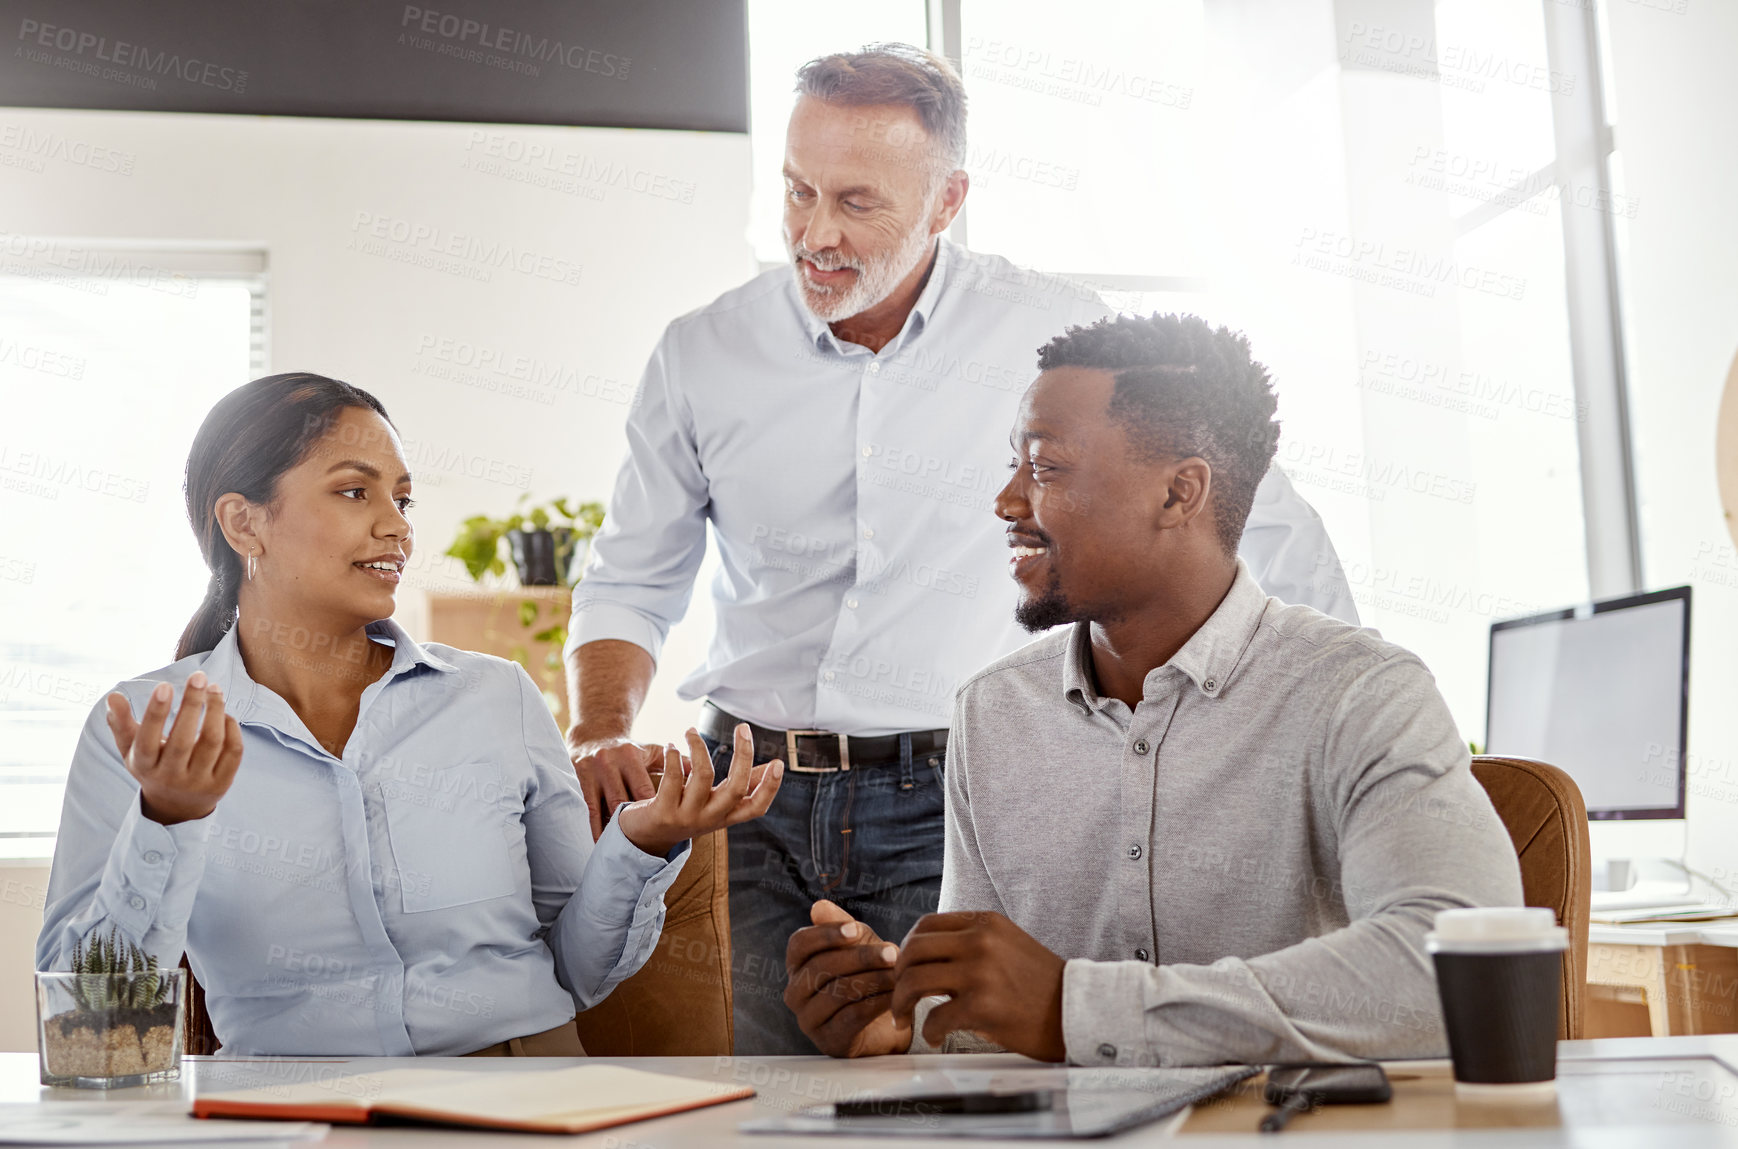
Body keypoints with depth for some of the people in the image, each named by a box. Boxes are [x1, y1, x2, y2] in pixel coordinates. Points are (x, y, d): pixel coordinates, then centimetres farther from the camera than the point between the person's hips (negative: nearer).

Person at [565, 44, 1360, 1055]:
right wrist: (602, 736, -6)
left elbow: (1257, 513, 7)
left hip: (948, 802, -2)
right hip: (750, 793, 2)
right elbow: (631, 585, 13)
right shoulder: (701, 355, 5)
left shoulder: (1052, 335, -1)